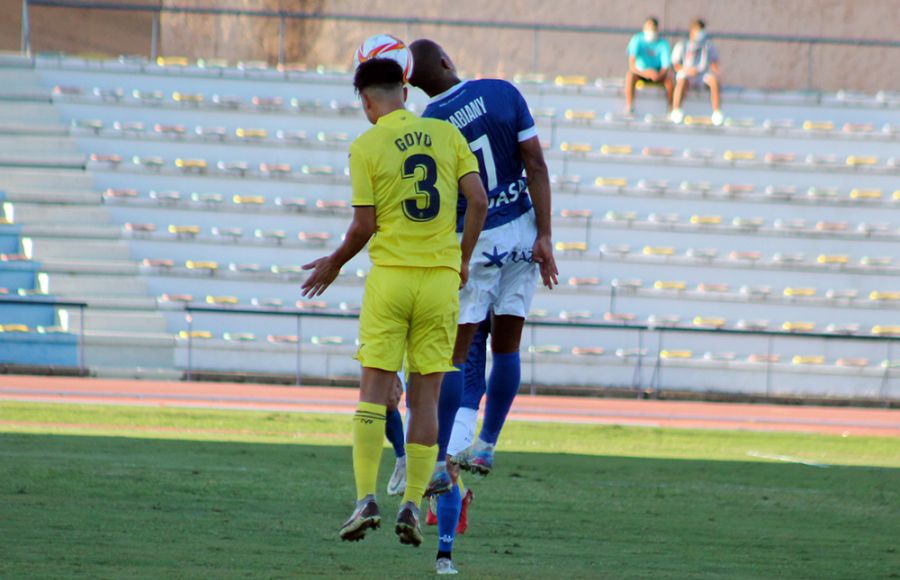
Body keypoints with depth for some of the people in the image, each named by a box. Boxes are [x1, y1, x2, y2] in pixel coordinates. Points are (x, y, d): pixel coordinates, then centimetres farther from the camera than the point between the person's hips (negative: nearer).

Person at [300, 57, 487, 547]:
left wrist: (333, 265, 12)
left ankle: (366, 500, -8)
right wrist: (463, 260, 13)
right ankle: (412, 505, 1)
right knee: (425, 397, 6)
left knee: (373, 392, 1)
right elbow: (478, 199, 0)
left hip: (389, 275, -2)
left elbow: (364, 225, -5)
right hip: (441, 277, 2)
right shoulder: (446, 134, 5)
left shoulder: (366, 147, -3)